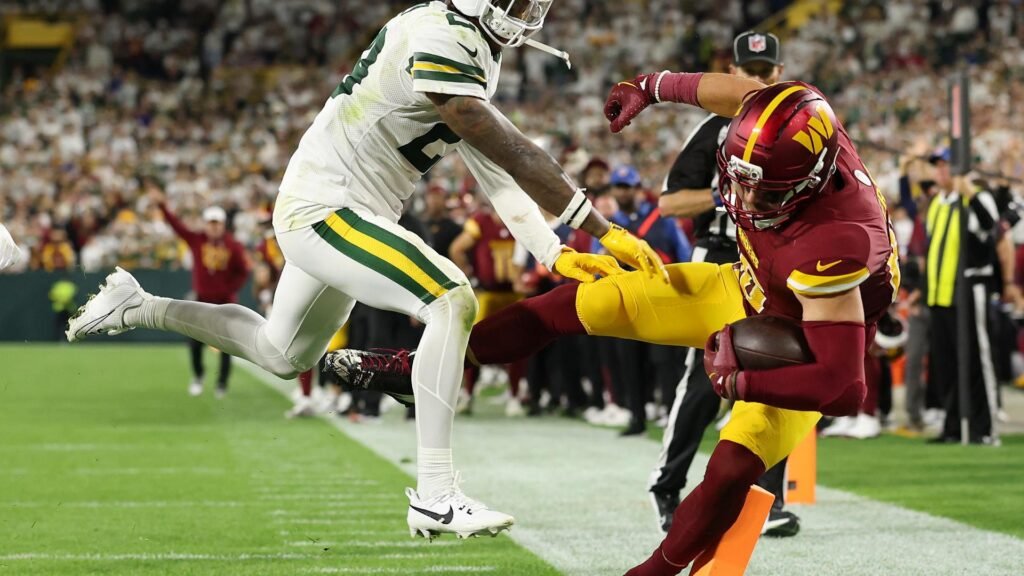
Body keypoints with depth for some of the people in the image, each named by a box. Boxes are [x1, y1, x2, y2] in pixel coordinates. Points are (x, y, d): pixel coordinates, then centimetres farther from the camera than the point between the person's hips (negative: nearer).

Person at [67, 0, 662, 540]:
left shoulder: (478, 59, 9)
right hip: (322, 209, -11)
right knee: (452, 302, -23)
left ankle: (139, 307, 40)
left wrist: (556, 253, -1)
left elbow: (495, 173, 10)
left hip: (343, 216, 11)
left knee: (282, 355, 27)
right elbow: (511, 153, -27)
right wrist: (606, 231, -27)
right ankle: (434, 495, -21)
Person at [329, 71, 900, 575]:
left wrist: (740, 379, -35)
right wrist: (654, 86, 11)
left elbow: (846, 388, -42)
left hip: (798, 350, -6)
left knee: (730, 472, -24)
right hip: (742, 290, 6)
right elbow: (742, 91, -1)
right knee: (581, 303, 0)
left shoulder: (833, 247, -44)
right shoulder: (789, 120, -28)